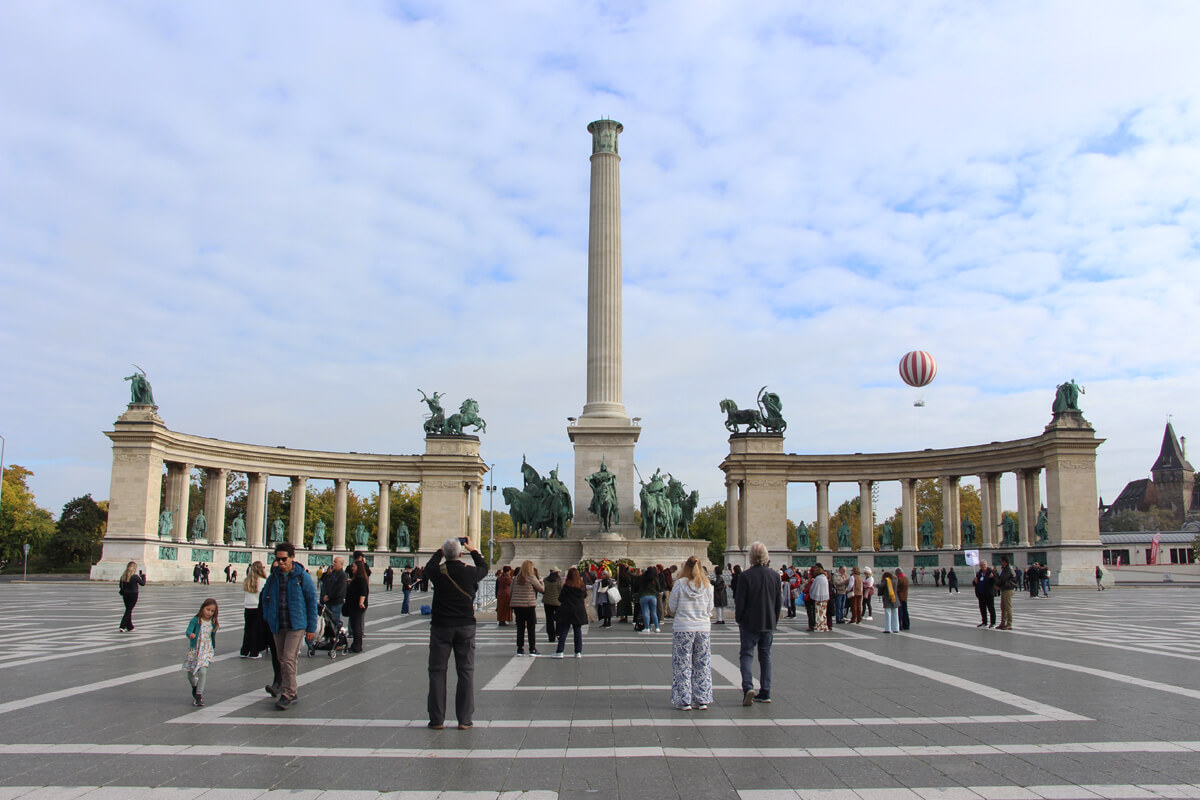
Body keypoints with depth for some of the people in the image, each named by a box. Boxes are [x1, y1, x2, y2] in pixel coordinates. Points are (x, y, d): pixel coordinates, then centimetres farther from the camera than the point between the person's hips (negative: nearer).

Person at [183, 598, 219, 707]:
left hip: (207, 650, 0)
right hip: (194, 649, 0)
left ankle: (199, 695, -12)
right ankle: (195, 687, 43)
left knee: (203, 671, -18)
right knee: (190, 673, 12)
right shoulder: (196, 620, -9)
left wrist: (213, 648, 15)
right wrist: (190, 635, -45)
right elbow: (188, 631, -23)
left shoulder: (213, 623, 1)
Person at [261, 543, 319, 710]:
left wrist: (311, 628, -2)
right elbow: (265, 599, 19)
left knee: (288, 658, -12)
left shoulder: (303, 577, -4)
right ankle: (282, 686, 25)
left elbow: (312, 602, -1)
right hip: (278, 626, 5)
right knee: (281, 659, 12)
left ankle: (288, 693, -6)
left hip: (296, 625, -5)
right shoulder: (272, 578, 7)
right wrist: (268, 619, 7)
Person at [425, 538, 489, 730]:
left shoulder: (438, 572, -7)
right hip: (466, 626, 0)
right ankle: (465, 719, 5)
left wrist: (439, 552, 31)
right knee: (466, 672, 5)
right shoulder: (470, 572, -6)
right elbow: (484, 568, 18)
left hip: (441, 627, 0)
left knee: (437, 671, 7)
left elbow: (427, 569, 19)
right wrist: (473, 550, 29)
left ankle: (437, 719, 7)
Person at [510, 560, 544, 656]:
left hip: (517, 606, 4)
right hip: (529, 606, -4)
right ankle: (532, 650, 5)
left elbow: (512, 591, 9)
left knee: (520, 628, 9)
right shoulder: (531, 578, -9)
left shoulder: (516, 578, 5)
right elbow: (541, 589, -1)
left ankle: (519, 649, 9)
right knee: (531, 628, 5)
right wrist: (541, 582, 18)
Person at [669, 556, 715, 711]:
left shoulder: (680, 584, -8)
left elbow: (673, 607, -2)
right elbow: (710, 609, 5)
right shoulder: (707, 586, 0)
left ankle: (684, 701, 5)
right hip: (703, 629, 3)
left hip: (683, 629, -3)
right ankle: (703, 700, 14)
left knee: (683, 665, 5)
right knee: (702, 665, 11)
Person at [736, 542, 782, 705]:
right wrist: (774, 622, 16)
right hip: (769, 623, 4)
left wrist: (739, 618, 4)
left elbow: (740, 602, -11)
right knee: (765, 656, 12)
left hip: (750, 623, -4)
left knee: (746, 655, 2)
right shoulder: (774, 575, 0)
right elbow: (778, 603, 7)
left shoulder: (746, 576, -14)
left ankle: (748, 687, -18)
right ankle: (765, 693, 14)